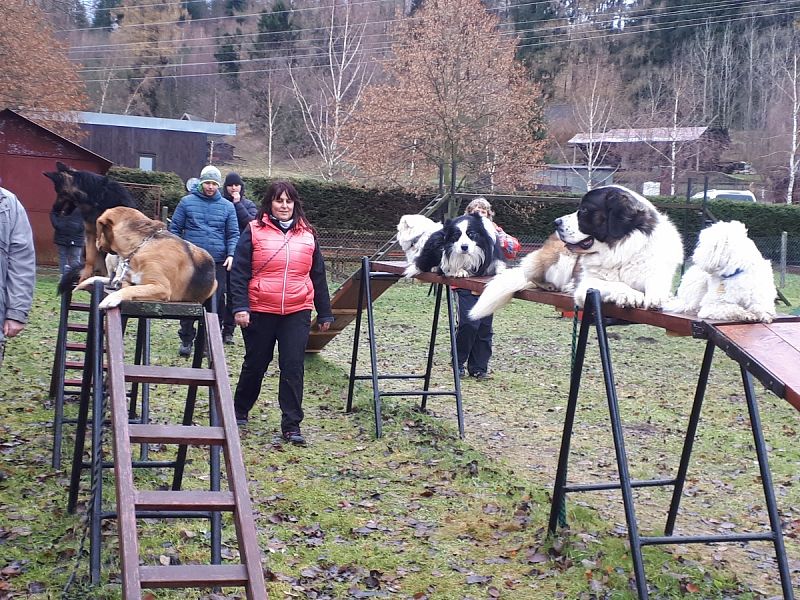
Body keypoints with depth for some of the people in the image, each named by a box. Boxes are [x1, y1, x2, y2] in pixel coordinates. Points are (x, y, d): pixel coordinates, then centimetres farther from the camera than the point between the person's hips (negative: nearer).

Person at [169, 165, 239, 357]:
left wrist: (231, 254, -8)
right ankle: (186, 339, 13)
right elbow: (174, 228, 7)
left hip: (218, 263, 1)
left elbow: (233, 234, 7)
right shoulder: (187, 202, 5)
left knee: (215, 303, 3)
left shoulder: (227, 206, 9)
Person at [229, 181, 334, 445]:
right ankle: (240, 411, 33)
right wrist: (240, 307, -12)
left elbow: (318, 275, 14)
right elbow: (239, 272, -3)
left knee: (293, 368, -3)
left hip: (297, 313, 2)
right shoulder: (254, 231, -1)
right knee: (255, 365, 12)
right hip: (260, 312, -1)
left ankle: (291, 425, 2)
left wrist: (324, 313, 14)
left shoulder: (307, 234, 9)